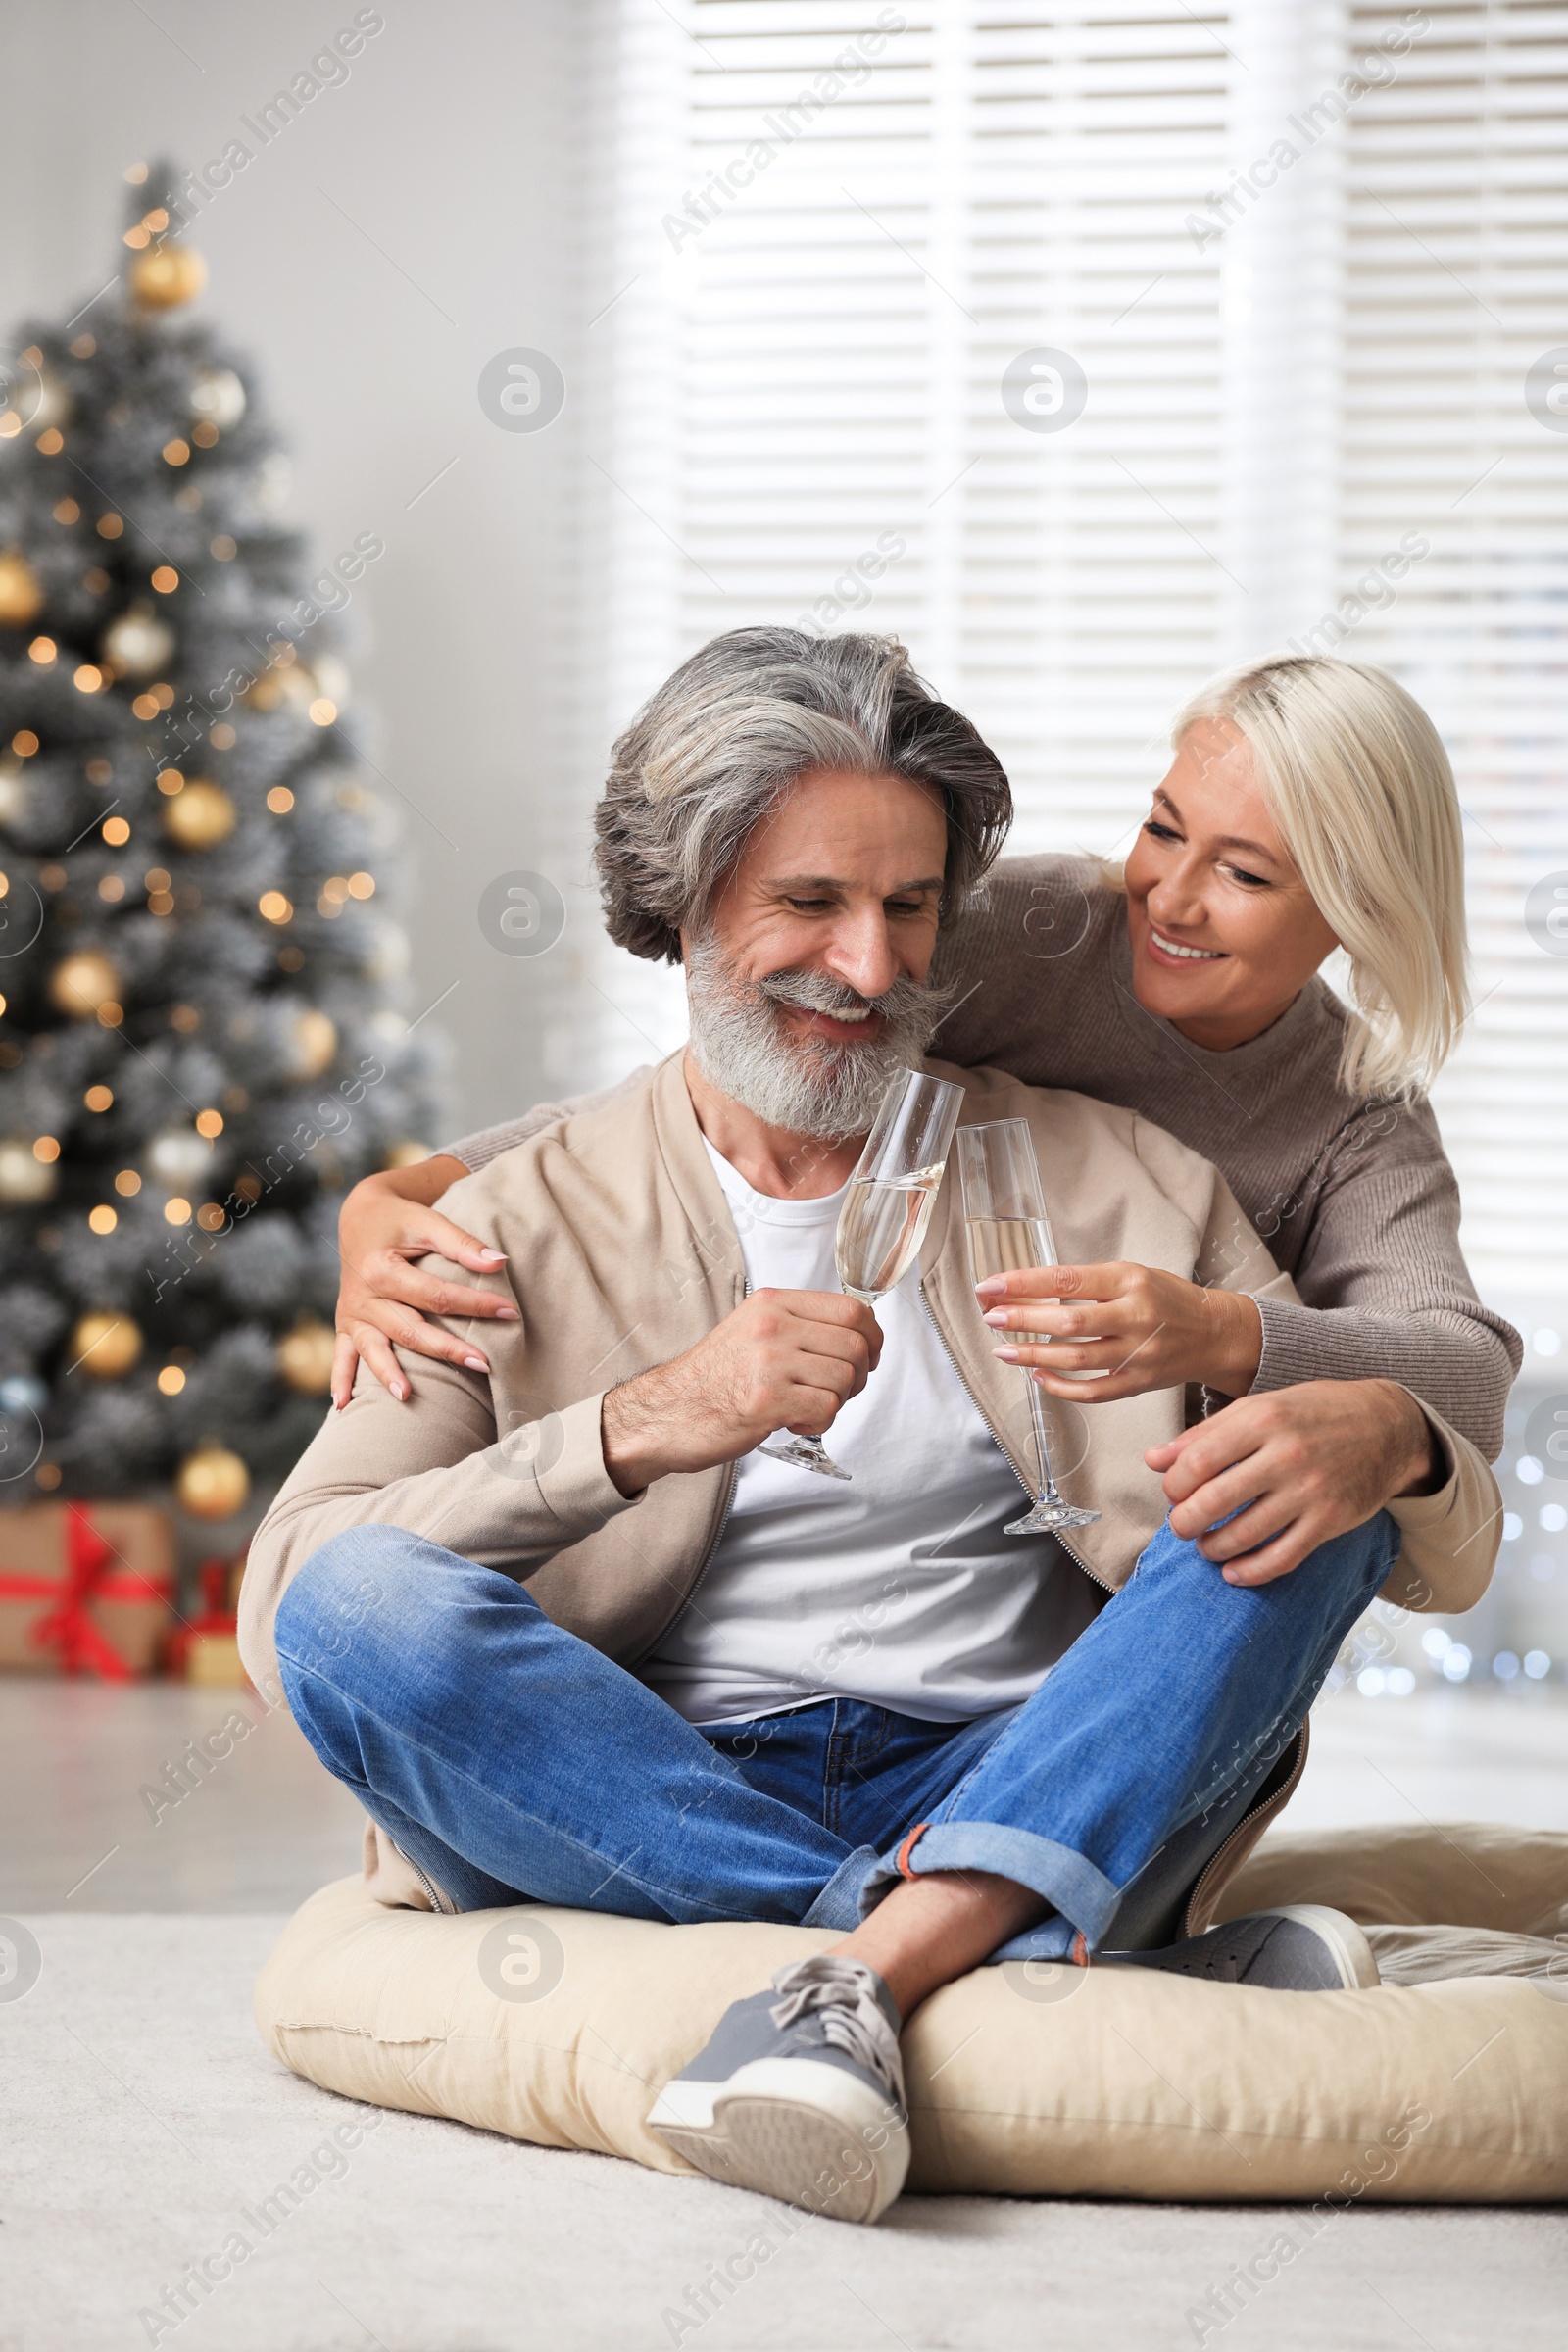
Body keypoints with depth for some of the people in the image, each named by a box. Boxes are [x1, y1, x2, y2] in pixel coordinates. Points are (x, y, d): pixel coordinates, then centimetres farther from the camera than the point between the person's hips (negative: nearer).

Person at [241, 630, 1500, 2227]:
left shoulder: (1115, 1181, 13)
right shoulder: (528, 1227, 9)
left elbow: (1454, 1548, 9)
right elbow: (284, 1601, -6)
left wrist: (1381, 1439, -17)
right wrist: (640, 1427, -20)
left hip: (1027, 1804, 1)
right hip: (653, 1822, -1)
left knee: (1313, 1488, -16)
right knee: (361, 1603, -27)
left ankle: (857, 1981, -34)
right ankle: (1122, 1973, -28)